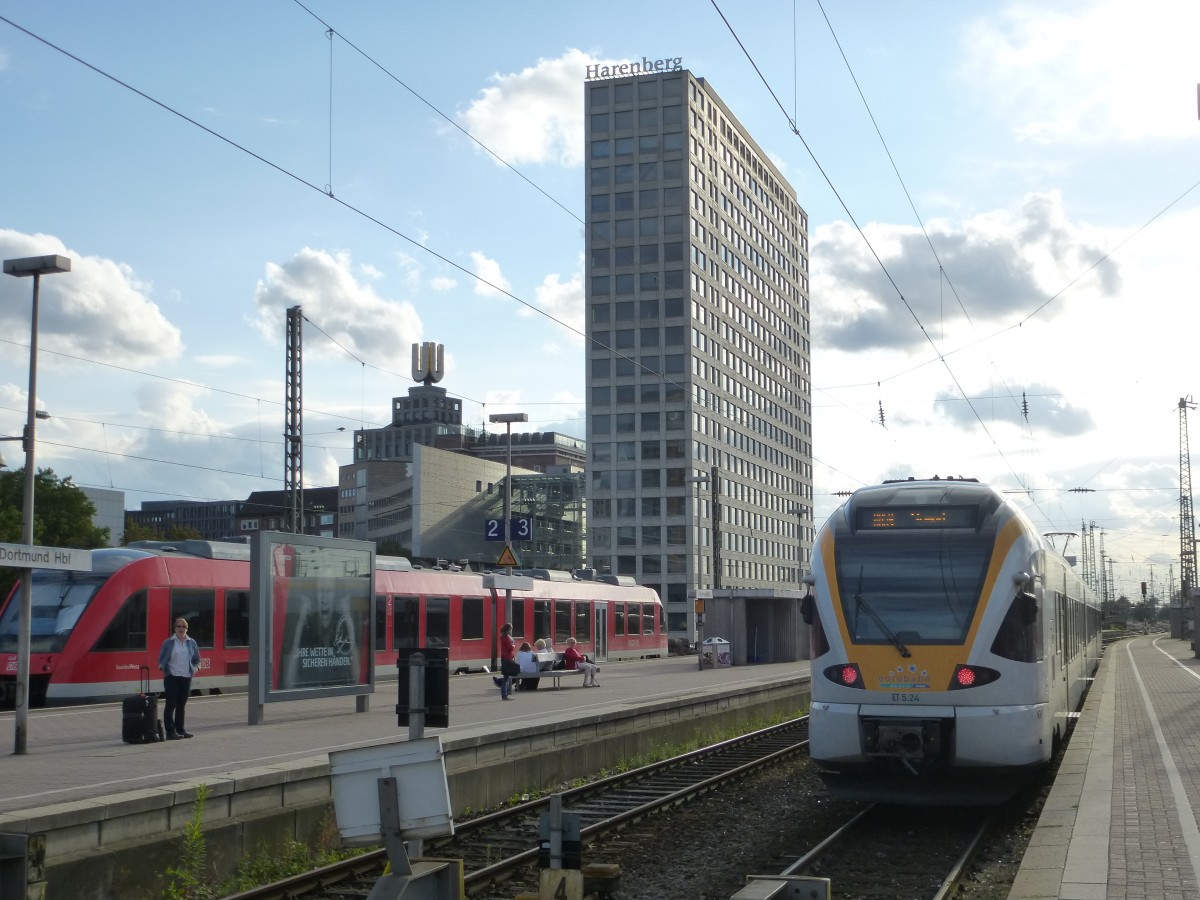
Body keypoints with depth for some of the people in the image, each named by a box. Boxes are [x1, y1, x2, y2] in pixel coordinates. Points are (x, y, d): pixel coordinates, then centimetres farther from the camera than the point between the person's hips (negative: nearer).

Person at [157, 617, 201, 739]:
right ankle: (170, 732, -4)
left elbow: (197, 659, 16)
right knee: (170, 705, -6)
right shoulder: (168, 643, 1)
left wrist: (196, 667, 0)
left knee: (181, 705, 10)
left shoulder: (192, 643, 9)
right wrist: (163, 667, -12)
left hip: (186, 677, 4)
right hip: (172, 677, -3)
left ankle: (180, 729, 19)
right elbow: (161, 659, 4)